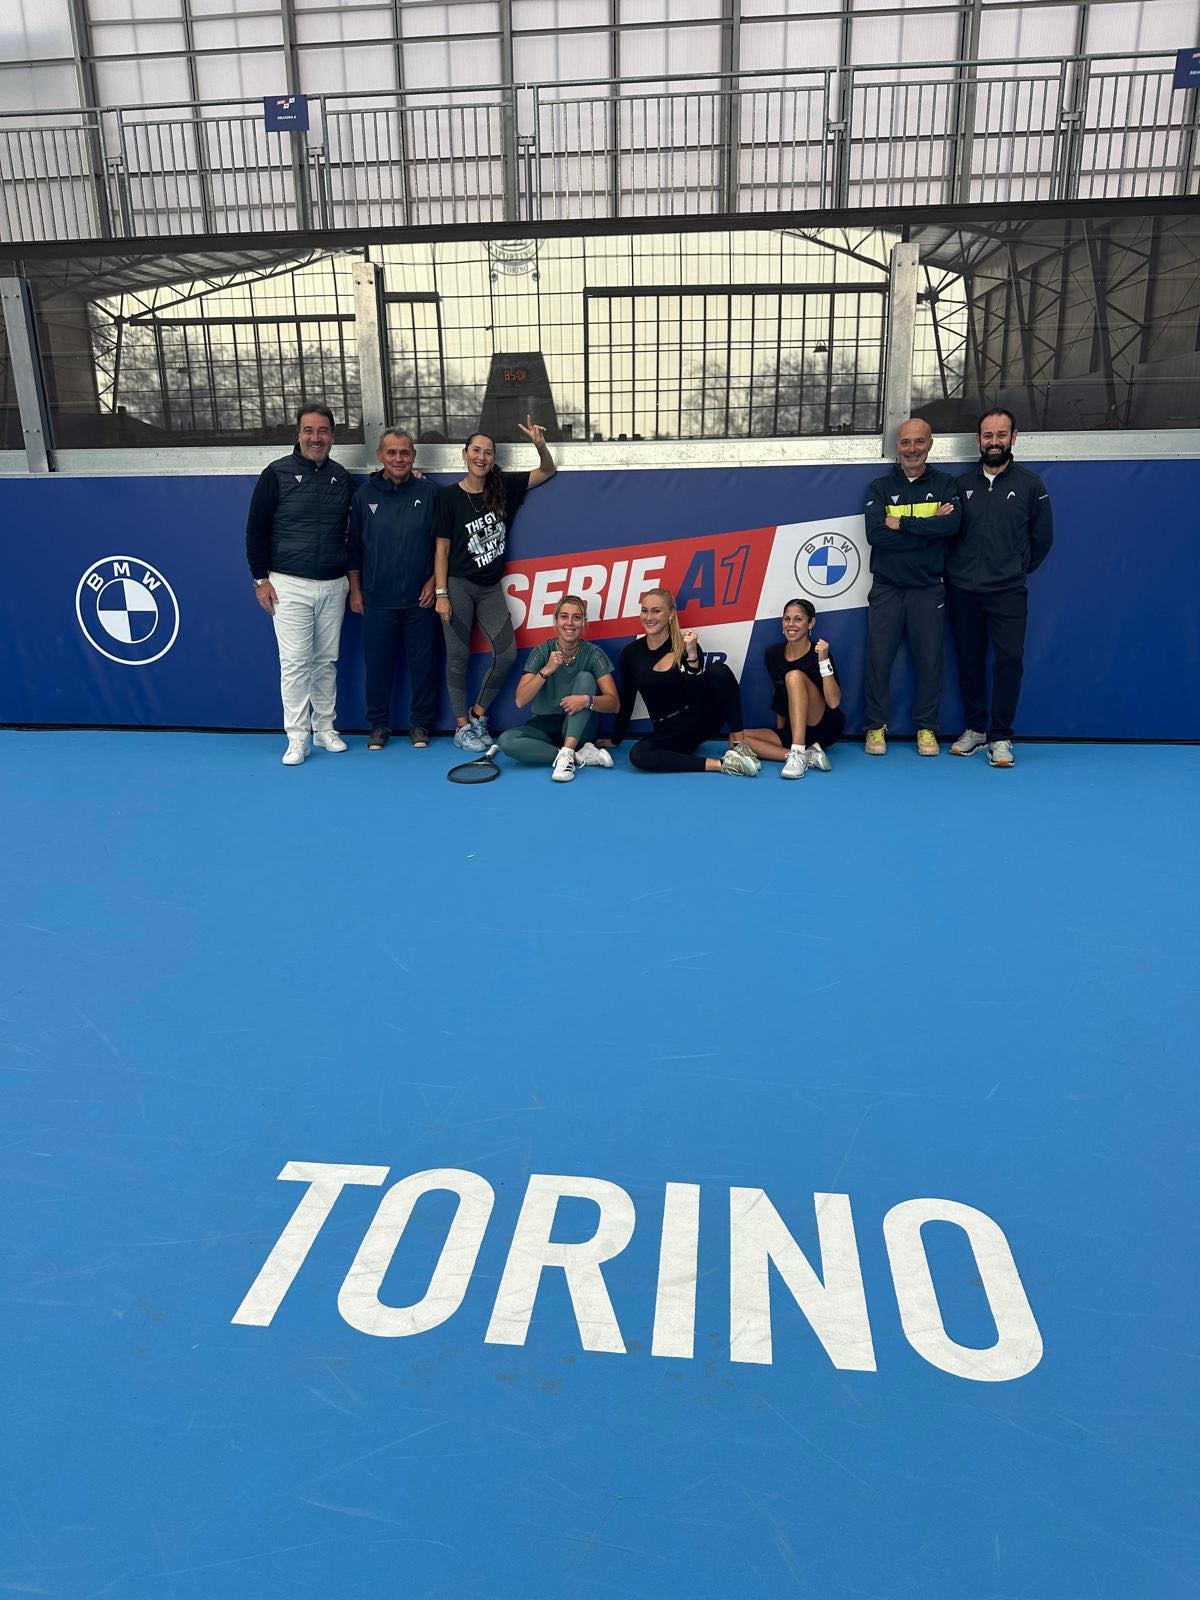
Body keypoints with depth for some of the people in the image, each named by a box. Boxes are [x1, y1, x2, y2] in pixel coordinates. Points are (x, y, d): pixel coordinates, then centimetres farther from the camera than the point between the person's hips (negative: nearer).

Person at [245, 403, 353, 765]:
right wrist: (261, 579, -5)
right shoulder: (277, 474, -3)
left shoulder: (341, 477, 9)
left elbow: (354, 528, 18)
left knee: (327, 661, 10)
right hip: (289, 586, -4)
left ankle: (325, 729, 20)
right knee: (295, 663, -5)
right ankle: (297, 738, 2)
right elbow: (256, 529, -1)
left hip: (333, 586, 4)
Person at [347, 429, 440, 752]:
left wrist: (434, 581, -2)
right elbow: (353, 544, 8)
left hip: (420, 598, 0)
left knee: (423, 662, 4)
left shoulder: (428, 492, 2)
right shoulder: (364, 495, 4)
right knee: (378, 663, 6)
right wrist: (355, 589, 5)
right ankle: (379, 725, 19)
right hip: (377, 600, 1)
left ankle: (420, 724, 18)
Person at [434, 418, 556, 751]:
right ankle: (461, 727, 12)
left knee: (507, 652, -2)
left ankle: (478, 714, 18)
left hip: (490, 587, 4)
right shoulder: (450, 497, -5)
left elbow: (548, 471, 9)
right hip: (459, 586, -3)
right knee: (458, 656, 1)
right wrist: (441, 593, -9)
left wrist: (540, 444, -13)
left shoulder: (504, 487, 3)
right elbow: (442, 549, -4)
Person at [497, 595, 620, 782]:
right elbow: (520, 701, -10)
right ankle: (581, 756, -26)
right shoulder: (542, 651, -3)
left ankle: (567, 753, -35)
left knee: (585, 677, -24)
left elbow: (614, 702, -13)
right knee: (506, 740, -28)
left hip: (579, 728, -1)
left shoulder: (592, 653, -6)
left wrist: (588, 700, -33)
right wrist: (546, 671, -23)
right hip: (545, 725, 1)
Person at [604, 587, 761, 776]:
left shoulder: (686, 646, -8)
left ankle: (737, 742, -19)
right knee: (637, 756, -33)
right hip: (667, 732, 2)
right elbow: (626, 702, 11)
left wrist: (692, 655, -28)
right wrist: (614, 739, 17)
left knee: (719, 670, -28)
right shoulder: (631, 653, 0)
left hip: (701, 720, -2)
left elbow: (700, 699, -19)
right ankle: (719, 764, -29)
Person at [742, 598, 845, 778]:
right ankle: (808, 756, -26)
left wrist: (824, 661, -28)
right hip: (792, 731, 5)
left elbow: (833, 703, -21)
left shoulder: (818, 653, -10)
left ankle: (798, 754, -36)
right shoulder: (773, 654, 5)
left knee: (794, 676, -28)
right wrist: (779, 732, 13)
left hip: (827, 728, -5)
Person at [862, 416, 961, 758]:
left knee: (930, 661, 3)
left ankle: (926, 728, 14)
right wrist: (928, 527, -10)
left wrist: (901, 523, -13)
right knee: (878, 660, 0)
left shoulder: (945, 484, 8)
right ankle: (876, 727, 11)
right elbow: (875, 534, -9)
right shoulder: (880, 487, 8)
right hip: (886, 588, 0)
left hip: (928, 590, 0)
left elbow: (952, 524, -12)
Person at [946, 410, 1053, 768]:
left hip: (1007, 592, -2)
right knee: (969, 661, 7)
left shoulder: (1030, 484, 4)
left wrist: (1017, 571, 10)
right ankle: (975, 728, 20)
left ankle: (1000, 737, -3)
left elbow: (1042, 538, 10)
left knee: (1009, 659, -10)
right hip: (963, 591, 2)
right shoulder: (962, 484, 9)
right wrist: (955, 571, 8)